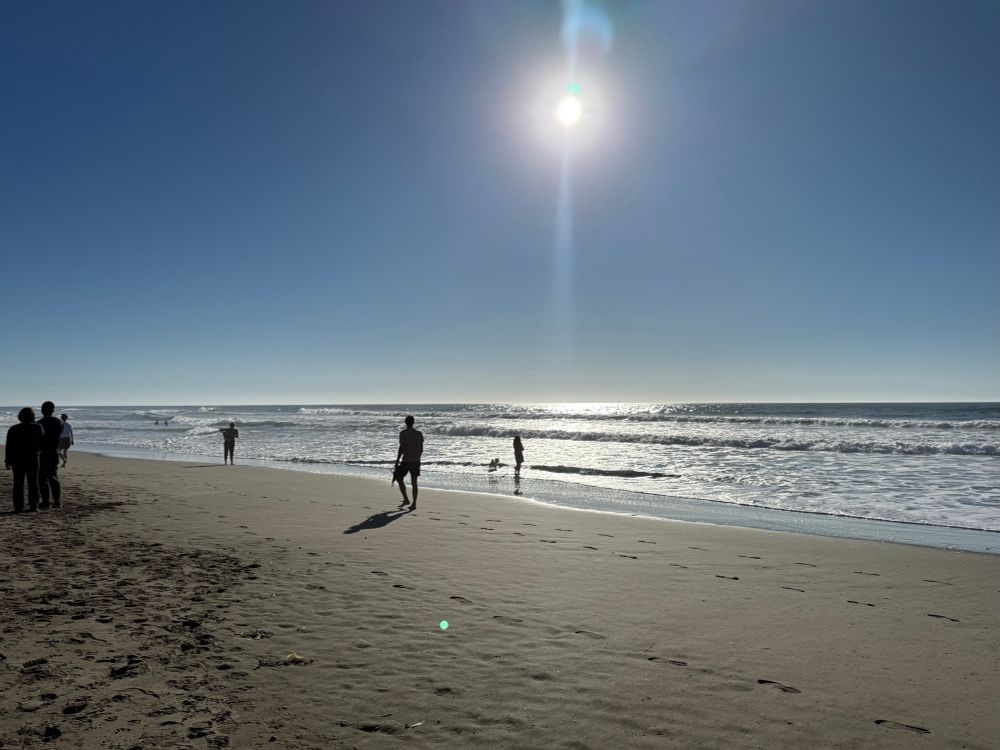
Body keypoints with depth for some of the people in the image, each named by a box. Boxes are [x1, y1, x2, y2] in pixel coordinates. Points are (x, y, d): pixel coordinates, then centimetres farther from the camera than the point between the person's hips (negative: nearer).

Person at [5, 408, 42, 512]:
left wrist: (7, 460, 4)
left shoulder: (13, 429, -2)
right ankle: (33, 505, 2)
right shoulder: (37, 428, -4)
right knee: (33, 482, 5)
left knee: (18, 483, 5)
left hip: (17, 459, 1)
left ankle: (18, 507, 3)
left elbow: (8, 446, -3)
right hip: (32, 459, -1)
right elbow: (41, 442, 6)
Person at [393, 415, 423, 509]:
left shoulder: (403, 433, -8)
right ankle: (414, 504, 4)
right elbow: (421, 449, 8)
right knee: (414, 482, 6)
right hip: (416, 461, 4)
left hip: (405, 461, -4)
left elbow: (401, 448, -13)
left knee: (399, 479, 15)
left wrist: (397, 462, -7)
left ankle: (406, 499, 11)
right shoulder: (419, 433, 5)